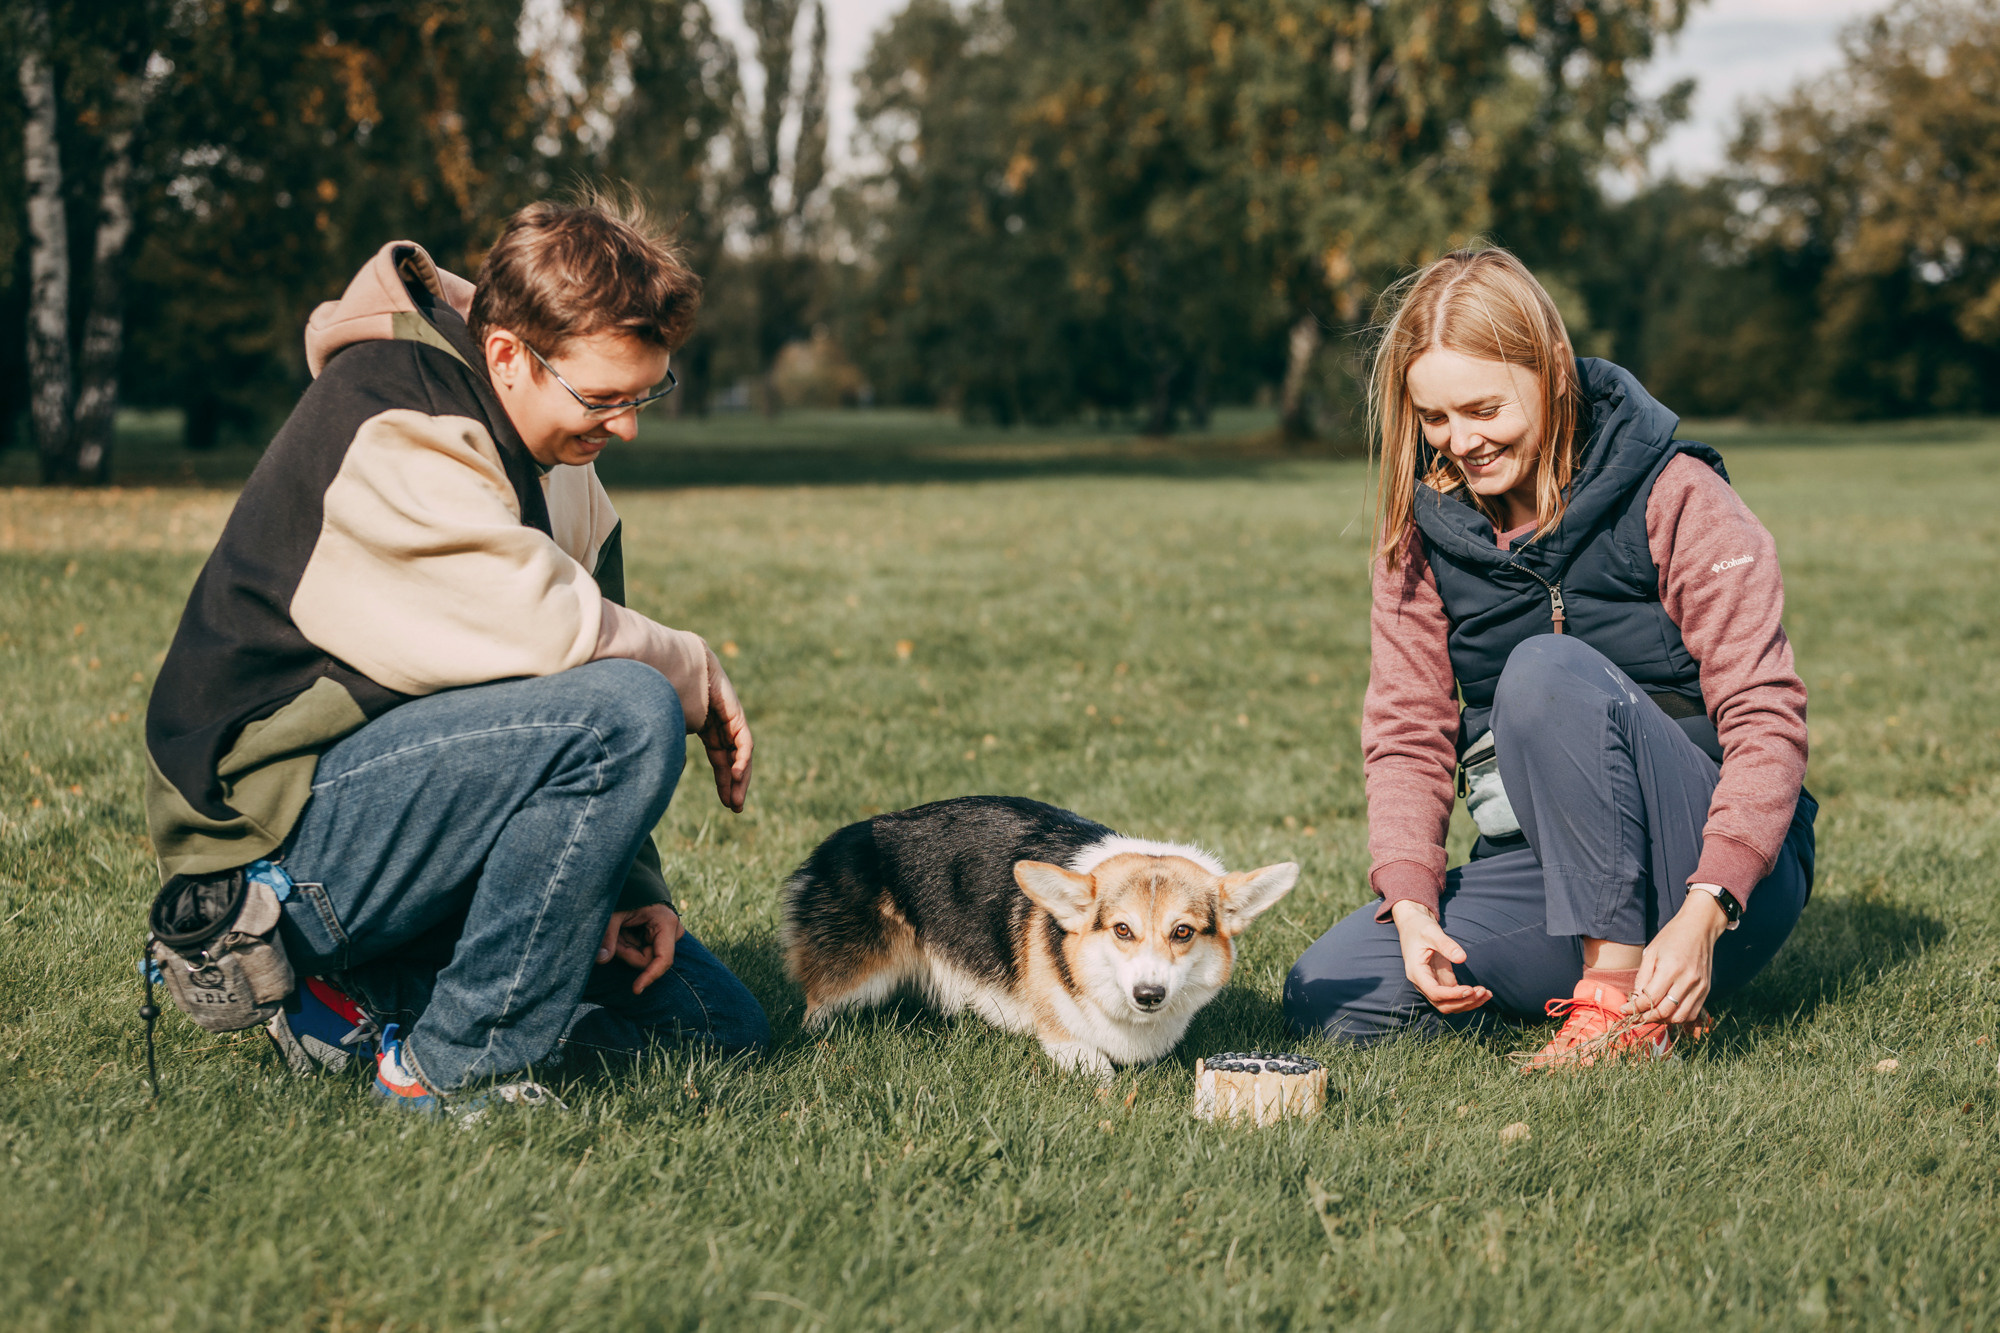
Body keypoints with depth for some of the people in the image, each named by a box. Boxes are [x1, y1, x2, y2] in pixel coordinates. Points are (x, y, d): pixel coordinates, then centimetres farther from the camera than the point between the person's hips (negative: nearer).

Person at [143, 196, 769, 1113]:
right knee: (629, 713, -30)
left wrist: (628, 886, -1)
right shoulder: (388, 414, -17)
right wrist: (696, 679, -11)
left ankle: (361, 998, 11)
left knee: (720, 1029, 8)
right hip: (279, 839, -9)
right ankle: (449, 1067, -19)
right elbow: (537, 625, -29)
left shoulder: (560, 469, 11)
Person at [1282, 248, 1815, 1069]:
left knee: (1548, 670, -31)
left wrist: (1704, 910, -29)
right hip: (1545, 871, 5)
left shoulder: (1675, 500, -9)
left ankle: (1627, 1004, -25)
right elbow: (1406, 732, 3)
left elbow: (1767, 719, -15)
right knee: (1326, 996, -17)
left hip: (1729, 877, -5)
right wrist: (1411, 900, -16)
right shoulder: (1424, 528, 5)